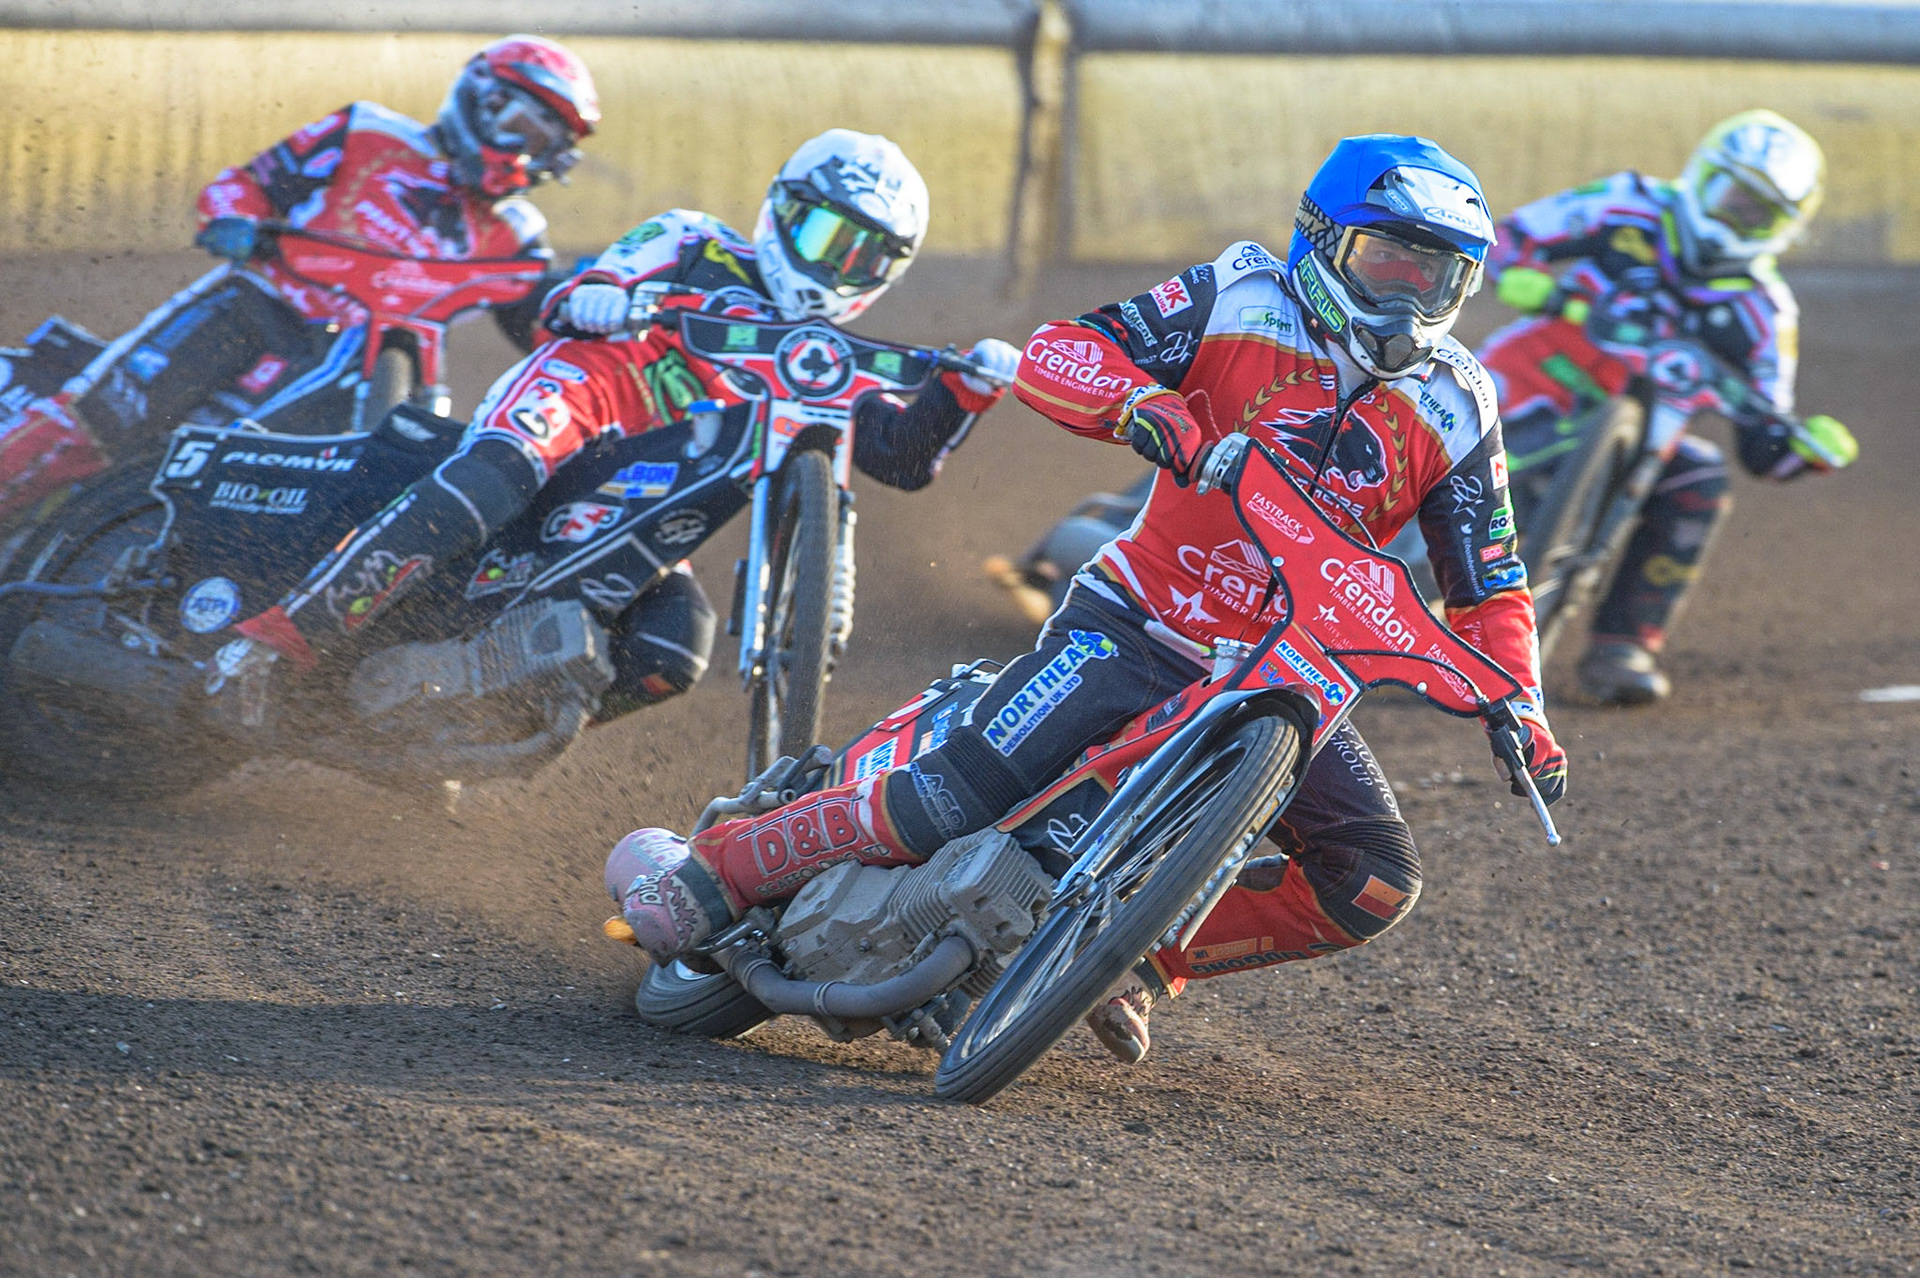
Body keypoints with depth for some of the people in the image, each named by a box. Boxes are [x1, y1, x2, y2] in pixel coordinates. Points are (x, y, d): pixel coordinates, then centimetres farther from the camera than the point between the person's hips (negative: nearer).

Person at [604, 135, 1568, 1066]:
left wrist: (1521, 714, -6)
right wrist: (1139, 398, -31)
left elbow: (1487, 588, 9)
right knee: (950, 801, -19)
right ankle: (701, 874, -4)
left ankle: (1146, 954, 3)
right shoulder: (1243, 298, -4)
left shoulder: (1454, 409, 4)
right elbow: (1056, 353, -10)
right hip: (1135, 630, -4)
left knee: (1373, 884, -12)